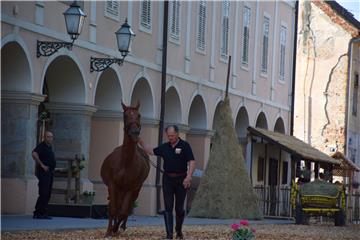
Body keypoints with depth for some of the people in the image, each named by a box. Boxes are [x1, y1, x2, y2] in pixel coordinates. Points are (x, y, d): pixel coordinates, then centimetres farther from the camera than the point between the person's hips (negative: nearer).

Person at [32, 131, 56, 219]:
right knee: (43, 193, -12)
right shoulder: (42, 146, -11)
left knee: (47, 194, 9)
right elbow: (34, 154, -27)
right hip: (44, 172, -9)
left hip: (50, 172, 9)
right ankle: (37, 213, -10)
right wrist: (42, 165, -23)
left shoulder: (50, 147, 17)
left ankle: (43, 213, 13)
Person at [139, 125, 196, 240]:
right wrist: (141, 143, 9)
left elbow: (192, 162, -12)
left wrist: (189, 176, -23)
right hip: (167, 179, 3)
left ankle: (179, 230, 29)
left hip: (181, 180, -3)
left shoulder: (185, 146, -7)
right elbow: (151, 151, 20)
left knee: (179, 208, 7)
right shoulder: (164, 147, 7)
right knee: (168, 207, -5)